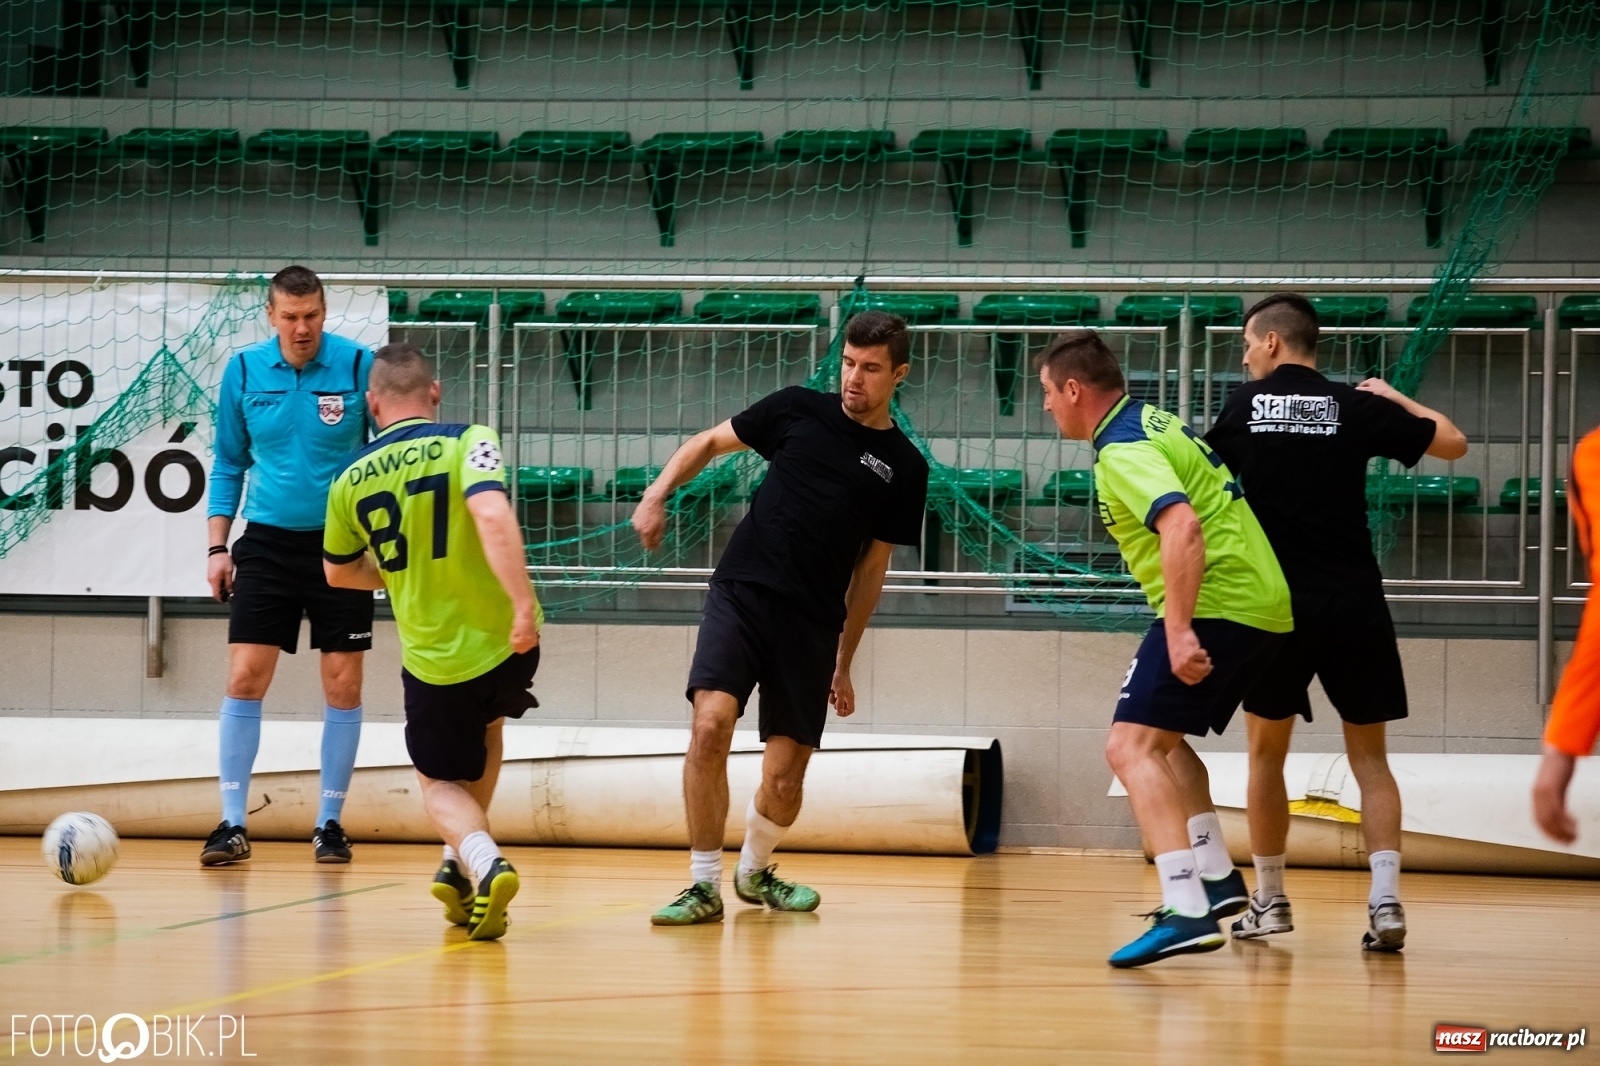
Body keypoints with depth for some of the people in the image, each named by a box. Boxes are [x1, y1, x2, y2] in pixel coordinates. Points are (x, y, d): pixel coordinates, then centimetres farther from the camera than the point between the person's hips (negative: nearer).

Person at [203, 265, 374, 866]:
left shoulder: (358, 365, -7)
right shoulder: (243, 371, 0)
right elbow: (229, 466, 10)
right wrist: (218, 547, 3)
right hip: (268, 541, 1)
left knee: (343, 685, 1)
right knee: (244, 678, -6)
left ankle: (329, 823, 13)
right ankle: (232, 824, 0)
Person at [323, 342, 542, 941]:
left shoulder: (351, 479, 3)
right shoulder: (467, 441, -7)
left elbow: (339, 571, 18)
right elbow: (492, 515, -26)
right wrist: (524, 604, -28)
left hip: (431, 656, 0)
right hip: (506, 642, 0)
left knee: (441, 782, 19)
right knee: (484, 733, 33)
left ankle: (483, 863, -11)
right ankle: (459, 866, 28)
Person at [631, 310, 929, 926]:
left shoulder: (904, 469, 8)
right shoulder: (799, 410, 7)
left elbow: (871, 568, 13)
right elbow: (709, 443, 17)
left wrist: (844, 662, 14)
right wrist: (658, 492, 0)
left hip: (812, 622, 1)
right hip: (741, 592, -1)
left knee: (784, 780, 1)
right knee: (711, 724, -22)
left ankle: (755, 871, 33)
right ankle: (704, 886, -11)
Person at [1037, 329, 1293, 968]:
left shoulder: (1124, 452, -14)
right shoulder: (1156, 422, 17)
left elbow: (1183, 528, -29)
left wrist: (1180, 629, -33)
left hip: (1216, 604, -10)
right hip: (1266, 604, 10)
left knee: (1131, 747, -15)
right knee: (1163, 740, 26)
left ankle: (1186, 911, -28)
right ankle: (1217, 879, 26)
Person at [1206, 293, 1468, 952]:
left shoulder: (1245, 404, 2)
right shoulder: (1358, 408, 1)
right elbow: (1452, 443, 6)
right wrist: (1397, 399, 21)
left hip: (1278, 603, 0)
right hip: (1354, 602, 0)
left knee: (1267, 751, 14)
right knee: (1368, 755, 6)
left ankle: (1269, 900, 19)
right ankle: (1385, 899, -8)